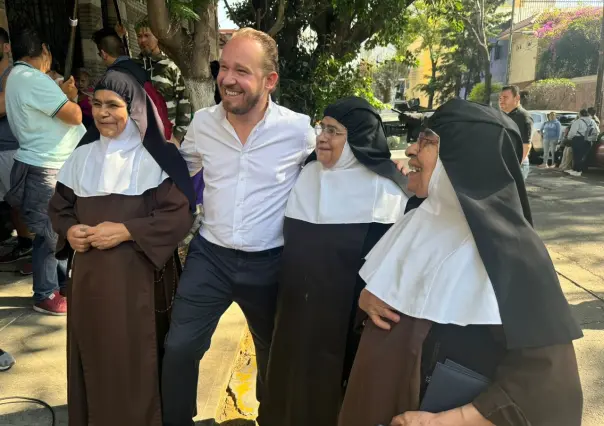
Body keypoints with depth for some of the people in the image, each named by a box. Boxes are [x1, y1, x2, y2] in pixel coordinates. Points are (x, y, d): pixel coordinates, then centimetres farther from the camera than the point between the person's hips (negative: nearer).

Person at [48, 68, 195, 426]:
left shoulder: (158, 156, -6)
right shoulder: (82, 156, 9)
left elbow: (180, 214, -11)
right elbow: (59, 206, 17)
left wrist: (125, 231, -18)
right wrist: (69, 230, -5)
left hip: (139, 276, -4)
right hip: (89, 274, 5)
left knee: (135, 360, 4)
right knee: (93, 356, 14)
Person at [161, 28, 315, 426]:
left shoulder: (298, 129, -14)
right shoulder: (202, 122, -5)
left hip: (269, 262, -1)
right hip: (209, 255, 2)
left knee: (273, 351, 20)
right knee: (179, 349, 2)